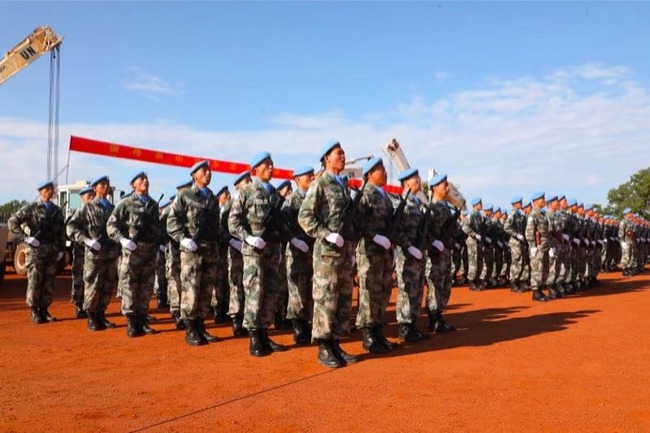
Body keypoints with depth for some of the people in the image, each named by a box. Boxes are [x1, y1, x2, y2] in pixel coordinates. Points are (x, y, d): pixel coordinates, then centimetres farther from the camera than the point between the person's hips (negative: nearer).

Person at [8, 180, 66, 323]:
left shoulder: (56, 210, 12)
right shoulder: (31, 208, -2)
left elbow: (62, 231, 14)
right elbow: (12, 222, -6)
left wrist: (61, 249, 8)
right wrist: (25, 238, -13)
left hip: (52, 252, 4)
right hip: (35, 251, -4)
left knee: (49, 283, 6)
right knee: (34, 283, -2)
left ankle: (44, 310, 17)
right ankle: (34, 311, 9)